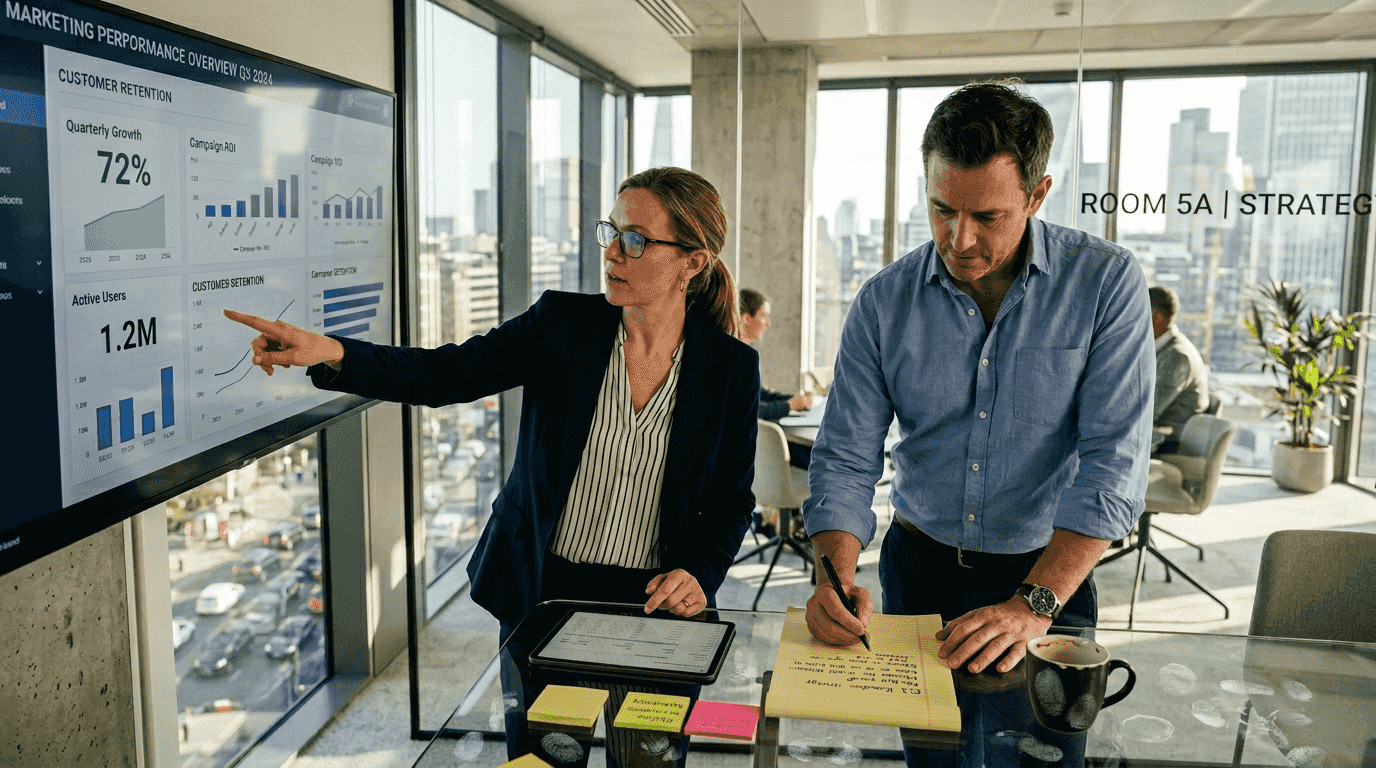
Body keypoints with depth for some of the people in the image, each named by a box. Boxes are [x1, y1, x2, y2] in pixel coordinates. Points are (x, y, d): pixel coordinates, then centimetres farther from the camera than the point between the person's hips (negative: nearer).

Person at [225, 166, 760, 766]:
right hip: (541, 594, 1)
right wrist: (328, 352, -28)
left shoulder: (731, 367, -8)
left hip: (653, 606, -1)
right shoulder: (560, 324, -6)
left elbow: (732, 501, 0)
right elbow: (443, 374, -14)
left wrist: (699, 574, -17)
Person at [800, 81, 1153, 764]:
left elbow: (1113, 460, -18)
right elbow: (845, 459, -8)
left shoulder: (1106, 284, -13)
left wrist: (1034, 604, -27)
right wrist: (837, 577, -25)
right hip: (918, 570, 2)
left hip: (1049, 577, -1)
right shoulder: (884, 302, -7)